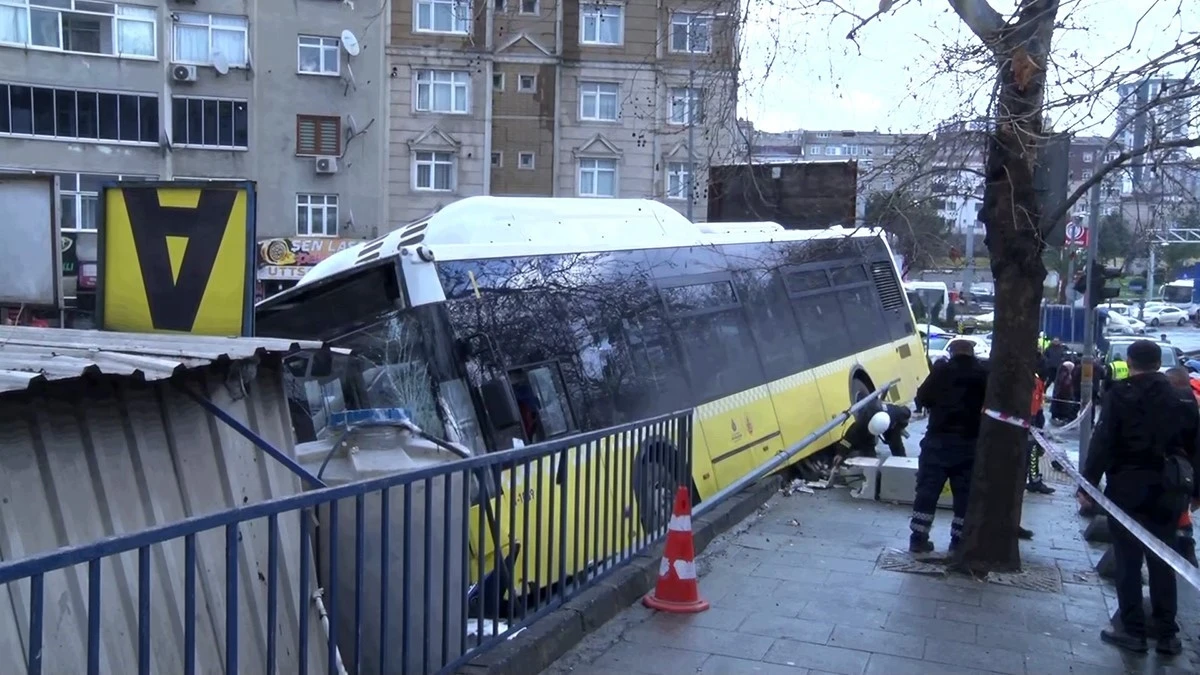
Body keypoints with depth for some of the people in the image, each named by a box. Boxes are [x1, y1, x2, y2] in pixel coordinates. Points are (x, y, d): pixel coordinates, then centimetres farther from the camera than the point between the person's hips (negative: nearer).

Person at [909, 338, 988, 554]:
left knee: (927, 489, 3)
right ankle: (959, 540, 9)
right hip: (969, 443, 1)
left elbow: (922, 398, 1)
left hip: (939, 439, -1)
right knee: (965, 493, 9)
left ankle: (918, 537, 2)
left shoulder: (941, 371, -4)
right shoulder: (983, 375, 1)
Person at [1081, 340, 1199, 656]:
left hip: (1128, 487, -4)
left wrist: (1088, 484, -10)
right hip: (1168, 488, 4)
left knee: (1128, 561, 5)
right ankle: (1167, 634, 15)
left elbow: (1103, 442, -13)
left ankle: (1132, 629, 8)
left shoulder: (1120, 394, -7)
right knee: (1163, 561, 12)